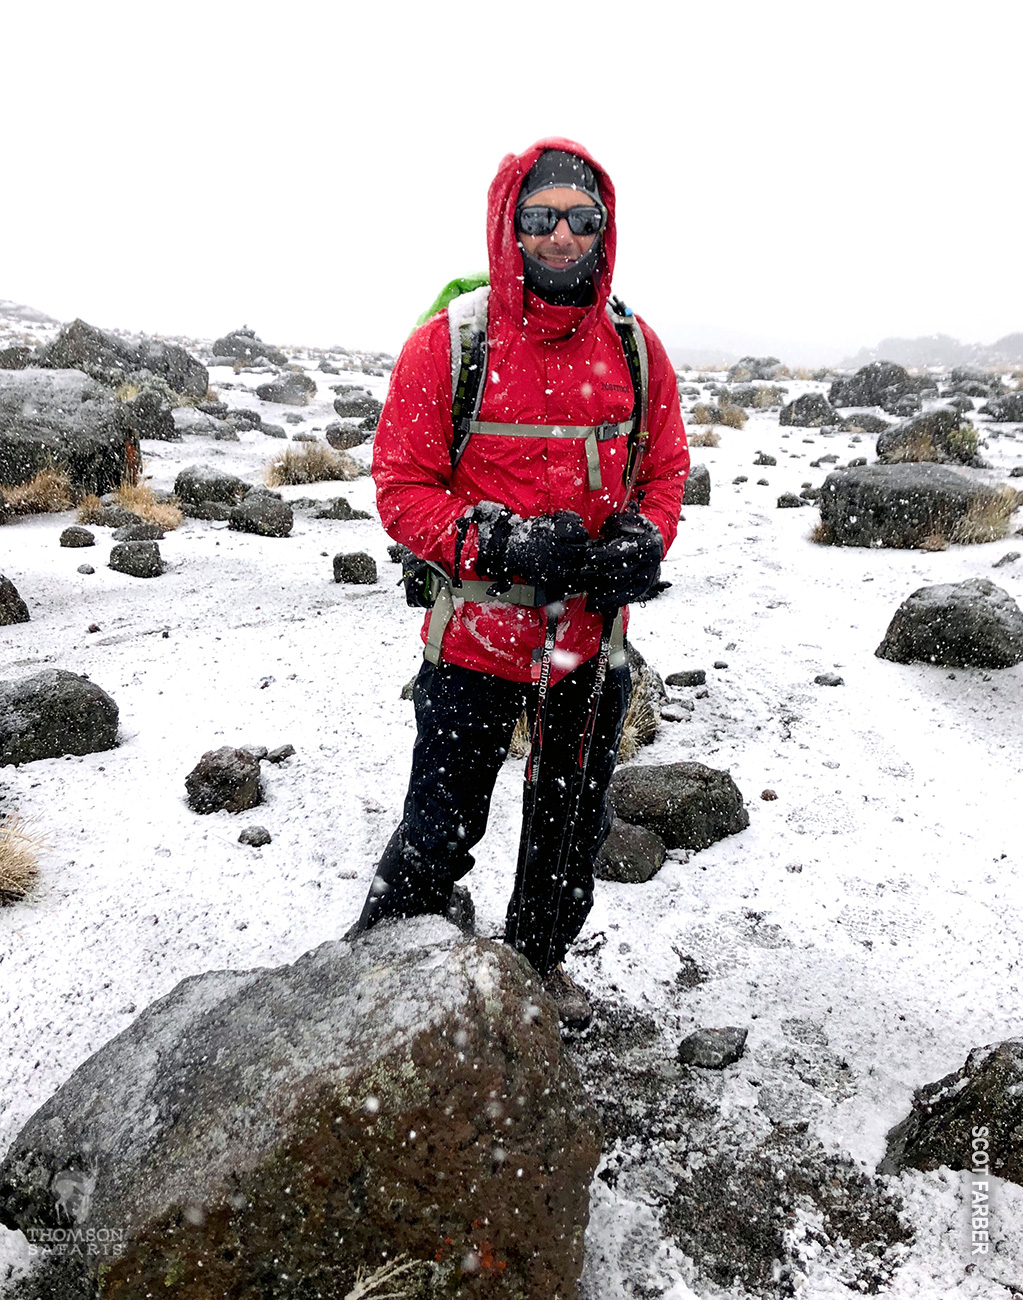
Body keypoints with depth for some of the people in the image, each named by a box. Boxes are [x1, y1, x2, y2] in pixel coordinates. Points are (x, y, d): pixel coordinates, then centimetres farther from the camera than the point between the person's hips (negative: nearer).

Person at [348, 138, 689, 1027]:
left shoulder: (635, 347, 1)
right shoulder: (449, 342, -10)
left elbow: (665, 469, 9)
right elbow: (403, 489, -10)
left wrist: (643, 539, -13)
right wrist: (503, 542, -25)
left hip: (591, 635, 4)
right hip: (478, 634, -4)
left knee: (574, 820, 20)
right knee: (443, 830, 7)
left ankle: (540, 955, 47)